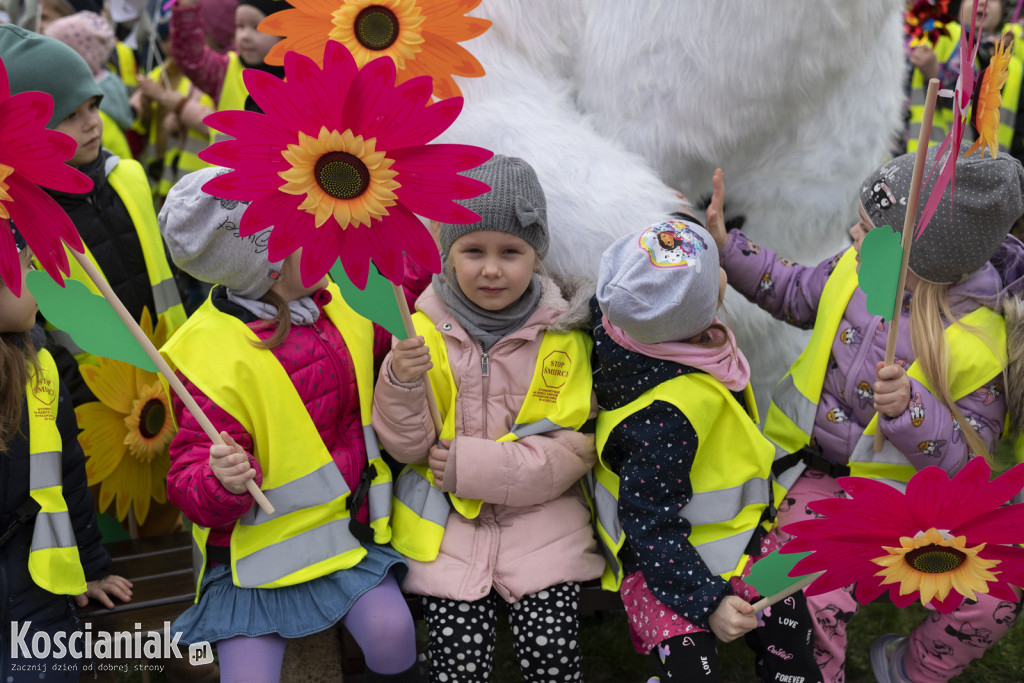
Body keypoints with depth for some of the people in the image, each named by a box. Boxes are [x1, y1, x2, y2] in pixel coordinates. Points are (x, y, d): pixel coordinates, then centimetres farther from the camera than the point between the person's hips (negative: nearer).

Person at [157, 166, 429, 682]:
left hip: (346, 524, 4)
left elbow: (387, 327, 22)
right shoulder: (210, 357, -20)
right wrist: (220, 480, -38)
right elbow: (189, 477, -15)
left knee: (390, 628, -16)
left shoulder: (335, 304, 0)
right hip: (259, 546, -4)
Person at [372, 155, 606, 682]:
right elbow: (407, 447, -2)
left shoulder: (565, 333, -2)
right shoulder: (424, 329, -2)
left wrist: (475, 465, -17)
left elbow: (575, 446, -6)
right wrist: (402, 384, -23)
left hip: (541, 519, 0)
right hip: (447, 524, 0)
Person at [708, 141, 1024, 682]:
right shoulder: (858, 268, -9)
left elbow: (968, 460, -16)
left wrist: (909, 409, -35)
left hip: (904, 485, -1)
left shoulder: (978, 344, -20)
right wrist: (727, 248, 1)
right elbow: (797, 295, 12)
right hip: (816, 469, 1)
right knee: (817, 605, -22)